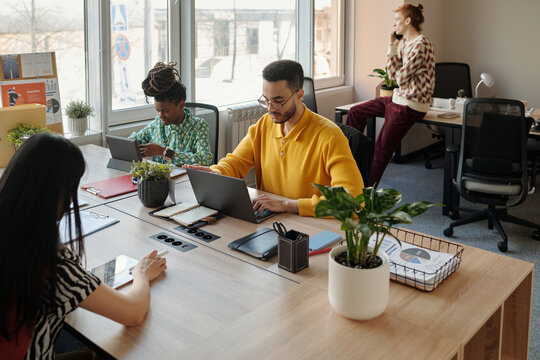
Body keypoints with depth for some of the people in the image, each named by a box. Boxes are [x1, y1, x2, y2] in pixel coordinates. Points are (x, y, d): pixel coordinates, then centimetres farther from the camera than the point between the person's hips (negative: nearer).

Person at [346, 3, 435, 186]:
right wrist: (393, 47, 1)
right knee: (355, 112, 13)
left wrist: (397, 75, 3)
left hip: (410, 104, -10)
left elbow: (401, 77, -19)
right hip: (398, 97, 10)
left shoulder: (421, 45, -19)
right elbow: (393, 74, 6)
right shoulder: (404, 43, 11)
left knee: (383, 147, -4)